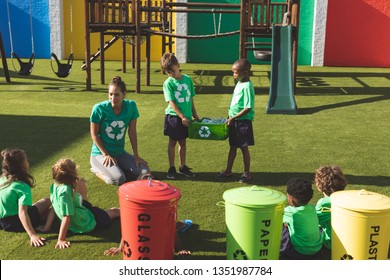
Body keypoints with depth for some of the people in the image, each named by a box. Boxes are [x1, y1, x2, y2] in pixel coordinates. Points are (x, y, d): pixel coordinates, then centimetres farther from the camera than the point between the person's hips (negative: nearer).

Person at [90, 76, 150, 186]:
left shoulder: (131, 106, -7)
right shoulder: (99, 108, -17)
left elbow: (132, 132, 0)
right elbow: (94, 134, -9)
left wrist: (136, 156, 1)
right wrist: (106, 155, -15)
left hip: (120, 153, 5)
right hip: (100, 153, -5)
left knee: (145, 172, -8)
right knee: (118, 179, -27)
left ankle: (115, 168, 10)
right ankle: (97, 170, 3)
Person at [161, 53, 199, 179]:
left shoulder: (188, 79, 3)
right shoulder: (168, 83, -9)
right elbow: (171, 102, -14)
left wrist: (194, 114, 14)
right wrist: (182, 117, -19)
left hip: (186, 117, 4)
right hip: (174, 116, -4)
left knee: (183, 142, 14)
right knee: (172, 142, 7)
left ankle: (183, 167, 25)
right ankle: (172, 168, 16)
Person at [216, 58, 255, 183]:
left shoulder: (247, 87, -19)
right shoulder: (239, 83, 8)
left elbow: (248, 108, -23)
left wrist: (233, 118, -21)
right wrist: (230, 116, 15)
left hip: (243, 121, -8)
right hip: (234, 120, 9)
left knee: (244, 147, 2)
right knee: (232, 146, 15)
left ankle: (247, 173, 14)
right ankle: (228, 171, 26)